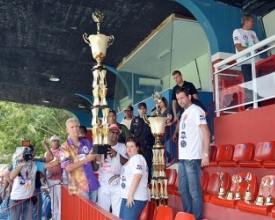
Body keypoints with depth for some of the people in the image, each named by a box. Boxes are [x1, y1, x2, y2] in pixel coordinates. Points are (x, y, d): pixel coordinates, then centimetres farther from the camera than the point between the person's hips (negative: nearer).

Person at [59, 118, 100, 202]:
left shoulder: (86, 142, 7)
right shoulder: (65, 147, -6)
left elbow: (96, 159, 14)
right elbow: (68, 168, -16)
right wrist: (86, 159, -18)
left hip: (93, 184, 5)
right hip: (79, 187, -4)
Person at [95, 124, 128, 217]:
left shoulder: (122, 147, 3)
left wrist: (117, 155, -20)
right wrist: (97, 159, -16)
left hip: (118, 185, -1)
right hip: (103, 185, 1)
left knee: (118, 212, -3)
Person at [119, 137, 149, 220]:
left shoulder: (137, 158, -11)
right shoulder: (132, 159, 19)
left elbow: (137, 176, -23)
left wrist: (130, 195, -25)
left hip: (136, 198, -10)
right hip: (127, 197, 10)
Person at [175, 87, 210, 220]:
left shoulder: (196, 110, -6)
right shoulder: (184, 114, 19)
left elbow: (206, 132, -12)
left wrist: (206, 154, -18)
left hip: (192, 158, -9)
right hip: (182, 157, 9)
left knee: (194, 190, -4)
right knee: (183, 189, 14)